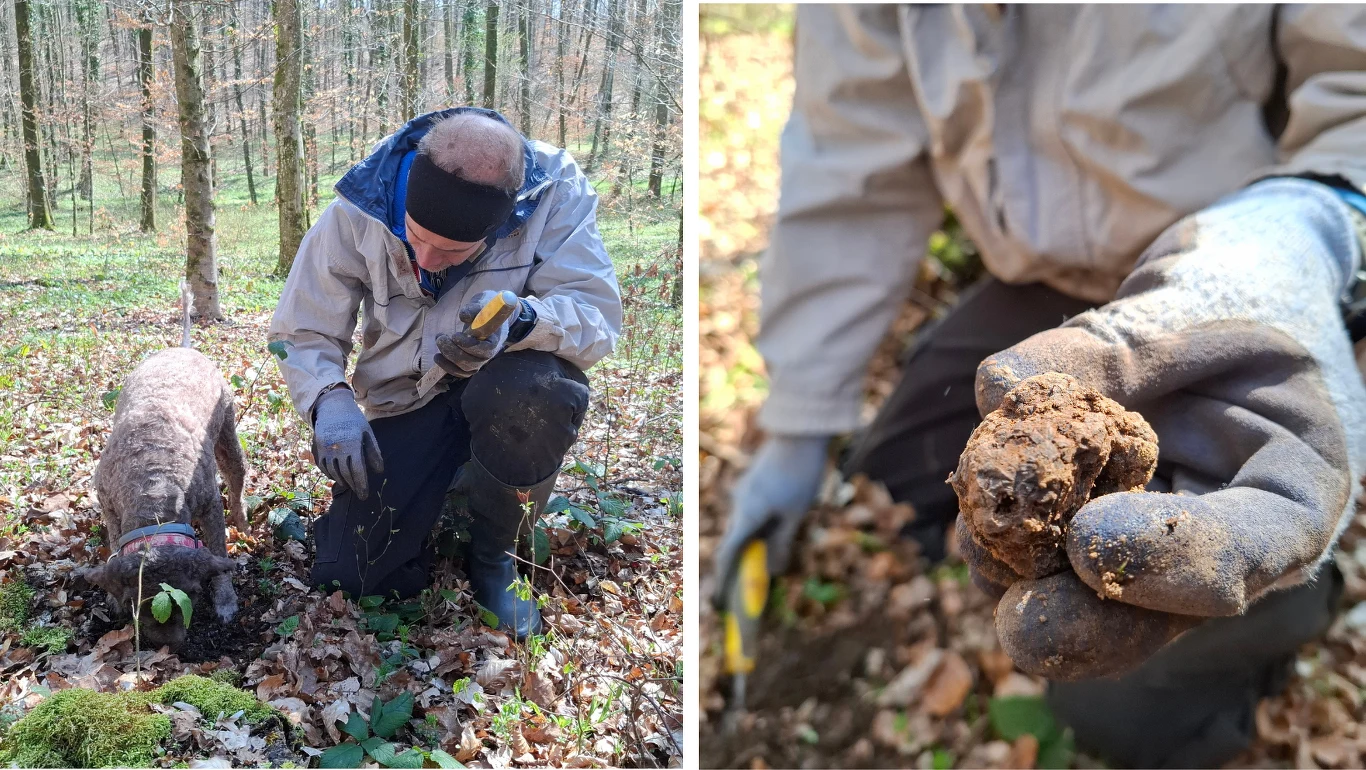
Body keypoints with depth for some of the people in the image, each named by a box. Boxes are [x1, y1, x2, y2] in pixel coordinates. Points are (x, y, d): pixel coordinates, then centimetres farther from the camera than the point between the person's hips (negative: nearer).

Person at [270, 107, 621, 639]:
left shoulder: (556, 191, -21)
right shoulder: (358, 213, -16)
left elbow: (599, 319, -26)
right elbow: (302, 332, -5)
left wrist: (519, 320, -46)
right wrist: (329, 402, -26)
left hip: (501, 393, -1)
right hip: (404, 407, 2)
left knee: (537, 388, -39)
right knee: (347, 579, -12)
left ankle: (494, 555, -10)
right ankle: (446, 492, 22)